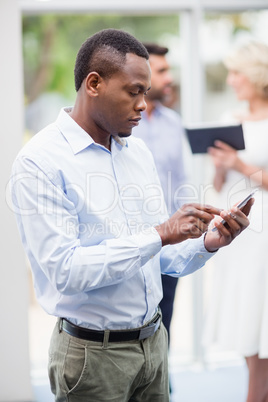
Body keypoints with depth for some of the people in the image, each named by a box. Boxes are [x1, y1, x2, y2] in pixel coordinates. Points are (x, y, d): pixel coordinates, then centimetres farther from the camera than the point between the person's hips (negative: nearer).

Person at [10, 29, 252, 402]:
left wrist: (207, 243, -9)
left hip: (153, 342, 6)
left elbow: (163, 259, 11)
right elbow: (65, 270, -23)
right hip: (92, 353, -6)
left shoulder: (140, 153, 8)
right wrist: (160, 234, -24)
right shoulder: (40, 162, -14)